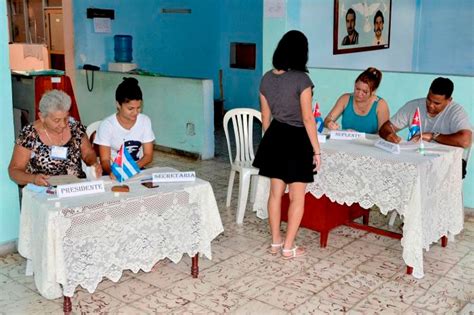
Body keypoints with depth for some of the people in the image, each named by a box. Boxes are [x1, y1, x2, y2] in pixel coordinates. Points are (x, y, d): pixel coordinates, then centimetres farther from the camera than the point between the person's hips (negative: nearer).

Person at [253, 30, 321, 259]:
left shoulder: (267, 78, 1)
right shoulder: (301, 79, -17)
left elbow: (265, 116, 9)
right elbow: (307, 118, -17)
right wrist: (316, 150, -10)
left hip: (274, 137, 6)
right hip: (296, 140, -6)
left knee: (275, 193, 15)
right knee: (297, 197, 6)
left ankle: (275, 242, 25)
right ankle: (288, 247, 12)